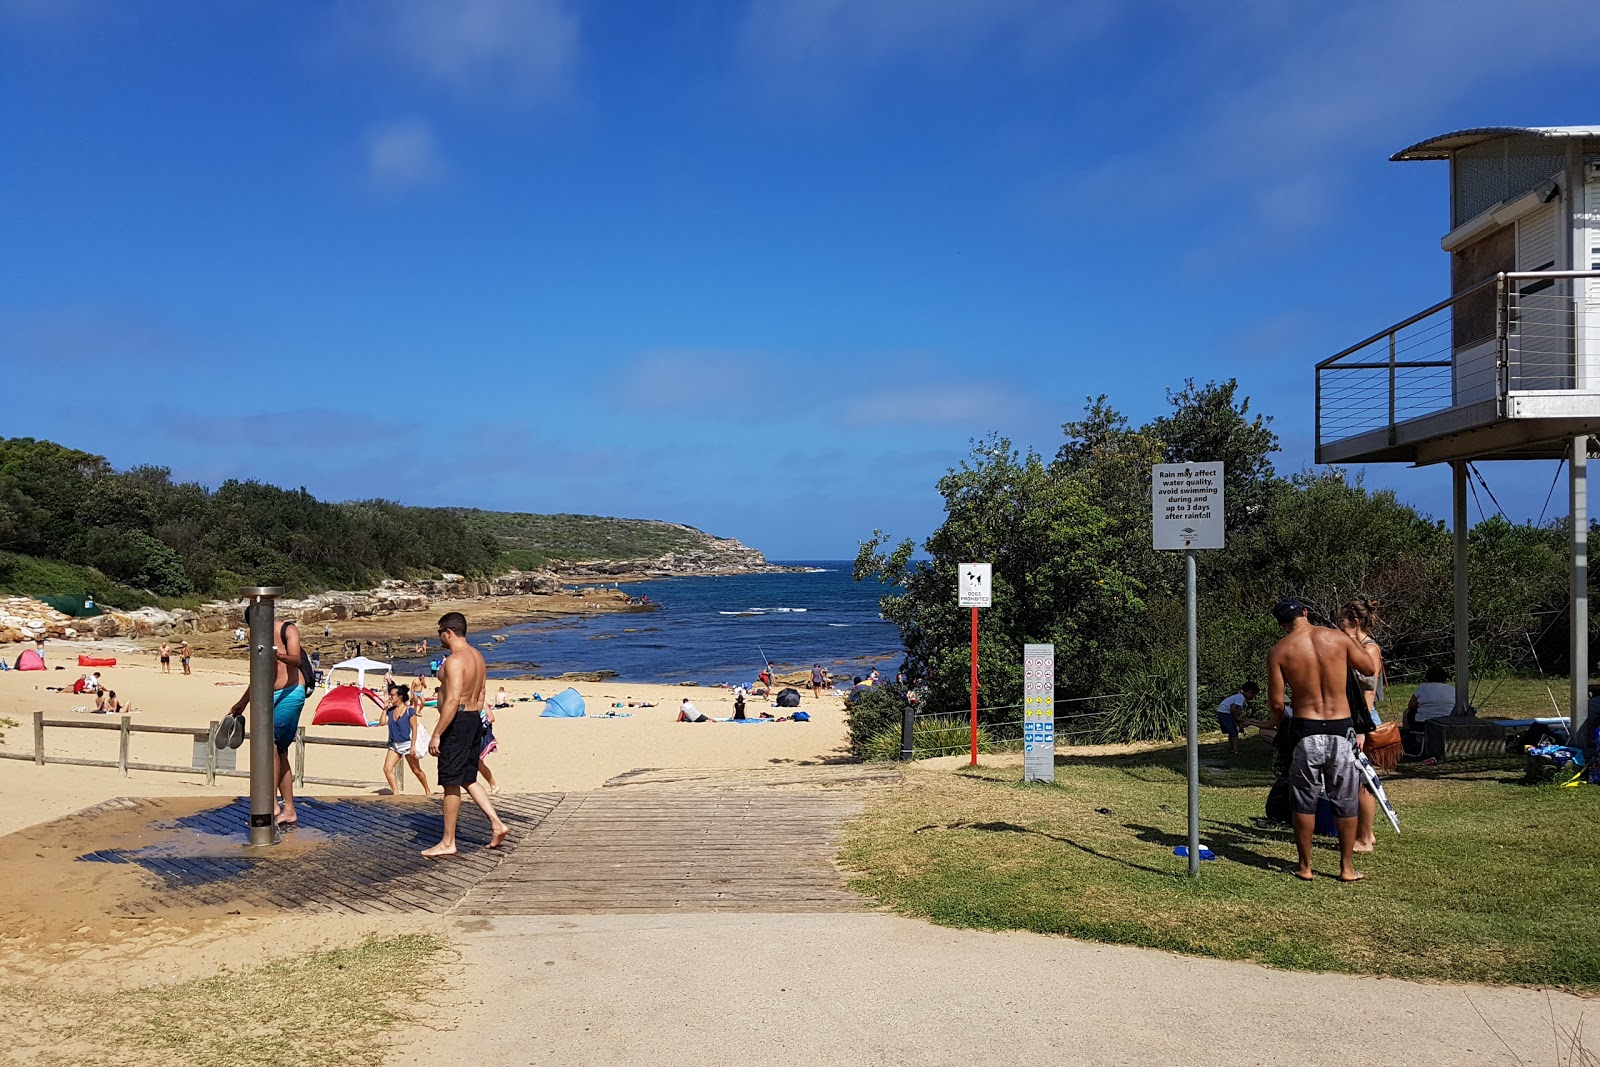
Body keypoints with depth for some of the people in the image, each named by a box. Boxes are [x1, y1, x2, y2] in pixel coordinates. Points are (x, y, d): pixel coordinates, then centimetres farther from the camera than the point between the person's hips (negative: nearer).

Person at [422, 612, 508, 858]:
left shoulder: (454, 660, -18)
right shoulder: (477, 656, 12)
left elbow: (453, 701, -24)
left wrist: (436, 734, -22)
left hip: (457, 721, -10)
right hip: (475, 720, 10)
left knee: (451, 783, 0)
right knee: (468, 779, 17)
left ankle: (448, 842, 8)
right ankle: (496, 824, 10)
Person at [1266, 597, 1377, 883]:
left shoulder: (1279, 651, -5)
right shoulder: (1338, 638, -2)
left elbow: (1276, 701, -6)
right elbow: (1370, 668, 11)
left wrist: (1279, 721, 15)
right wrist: (1352, 642, 26)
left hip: (1305, 731, -1)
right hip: (1341, 730, 1)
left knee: (1304, 802, 11)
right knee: (1346, 802, 12)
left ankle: (1305, 867, 17)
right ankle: (1347, 868, 19)